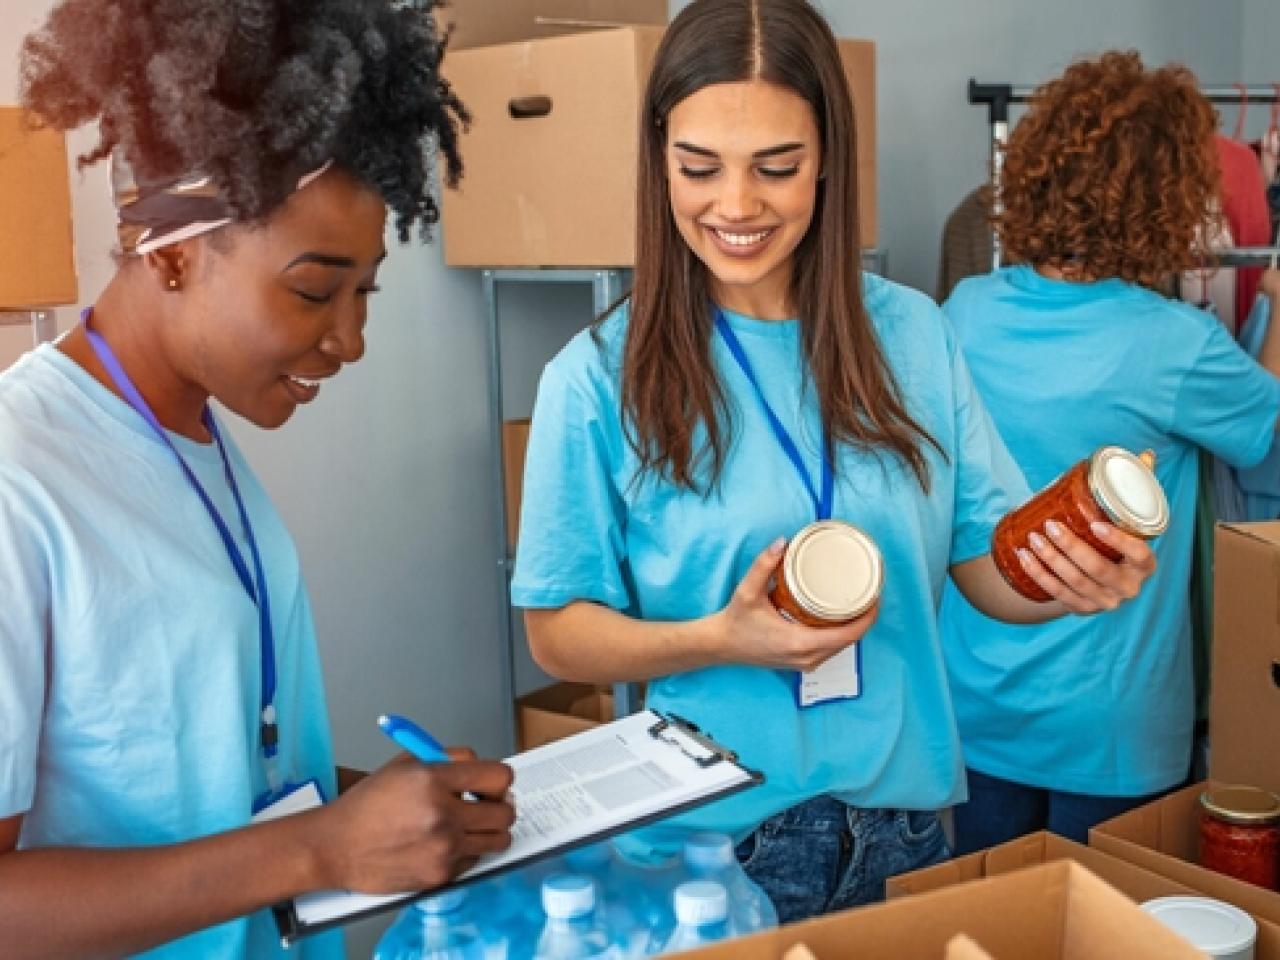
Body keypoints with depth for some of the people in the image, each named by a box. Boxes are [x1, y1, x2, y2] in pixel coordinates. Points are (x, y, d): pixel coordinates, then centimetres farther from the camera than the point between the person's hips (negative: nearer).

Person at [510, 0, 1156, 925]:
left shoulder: (911, 333, -4)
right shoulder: (599, 378, -12)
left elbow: (989, 565, 1)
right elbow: (560, 633, -6)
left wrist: (1075, 580, -20)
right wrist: (718, 641, -23)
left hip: (901, 820, 3)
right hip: (709, 840, -3)